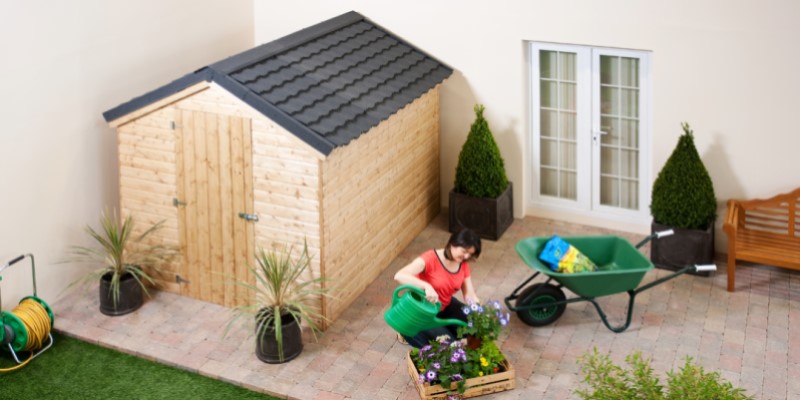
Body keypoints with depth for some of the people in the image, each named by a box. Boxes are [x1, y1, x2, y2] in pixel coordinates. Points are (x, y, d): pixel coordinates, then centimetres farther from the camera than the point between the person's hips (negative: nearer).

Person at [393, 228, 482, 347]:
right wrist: (426, 286, -54)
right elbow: (399, 276, -41)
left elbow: (469, 294, -8)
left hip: (445, 307, 7)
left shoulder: (463, 265, -7)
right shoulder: (430, 258, -28)